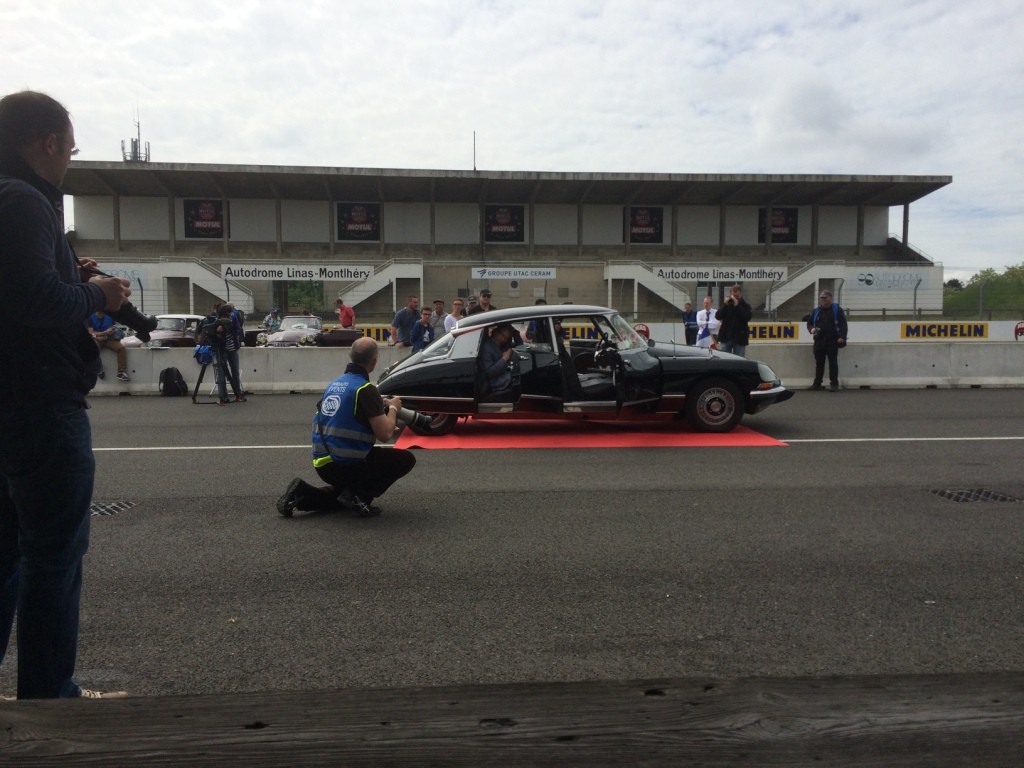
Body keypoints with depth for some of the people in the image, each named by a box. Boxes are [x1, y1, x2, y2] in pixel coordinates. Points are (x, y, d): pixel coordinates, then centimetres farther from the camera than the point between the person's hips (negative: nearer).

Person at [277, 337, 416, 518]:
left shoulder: (334, 384, 9)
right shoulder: (366, 389, -15)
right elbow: (384, 434, -17)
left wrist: (380, 407, 22)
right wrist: (393, 408, 2)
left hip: (322, 464, 8)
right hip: (347, 464, -8)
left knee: (346, 495, 35)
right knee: (406, 459, 5)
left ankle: (304, 494, 11)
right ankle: (359, 495, -5)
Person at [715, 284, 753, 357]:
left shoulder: (746, 306, 3)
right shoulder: (727, 305, 10)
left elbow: (747, 317, -16)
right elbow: (717, 316, -2)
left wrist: (737, 306, -16)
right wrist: (726, 305, -13)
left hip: (740, 338, -2)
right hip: (725, 337, 2)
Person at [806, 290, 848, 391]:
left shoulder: (837, 310, 3)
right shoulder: (816, 311, 16)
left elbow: (843, 324, -4)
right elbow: (809, 323, 21)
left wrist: (842, 337, -15)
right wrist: (811, 329, -3)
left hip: (832, 341, -4)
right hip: (819, 341, 4)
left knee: (833, 362, -4)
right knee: (819, 362, 8)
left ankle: (834, 384, -1)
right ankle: (817, 383, 15)